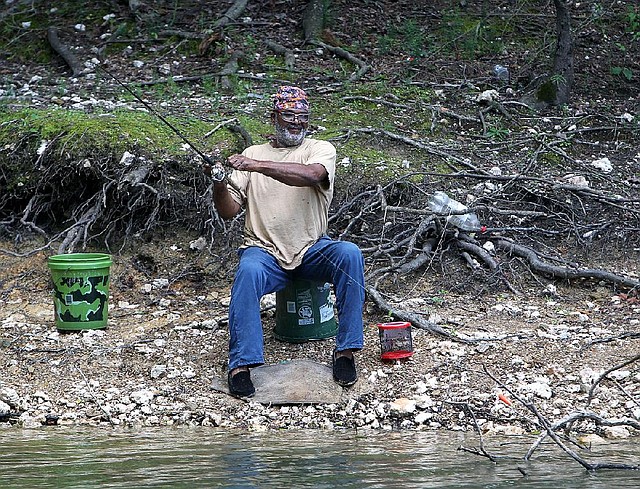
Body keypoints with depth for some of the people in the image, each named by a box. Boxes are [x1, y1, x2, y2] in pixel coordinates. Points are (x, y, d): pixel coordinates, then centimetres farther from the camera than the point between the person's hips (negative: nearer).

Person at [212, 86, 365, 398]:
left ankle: (345, 350, -23)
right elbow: (228, 211, 5)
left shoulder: (321, 150, 4)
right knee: (248, 272, -35)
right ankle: (241, 365, -34)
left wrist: (257, 166, -32)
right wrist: (219, 185, -18)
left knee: (349, 254, -30)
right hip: (265, 252, 0)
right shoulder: (253, 154, 11)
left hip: (313, 250, 0)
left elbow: (310, 175, -23)